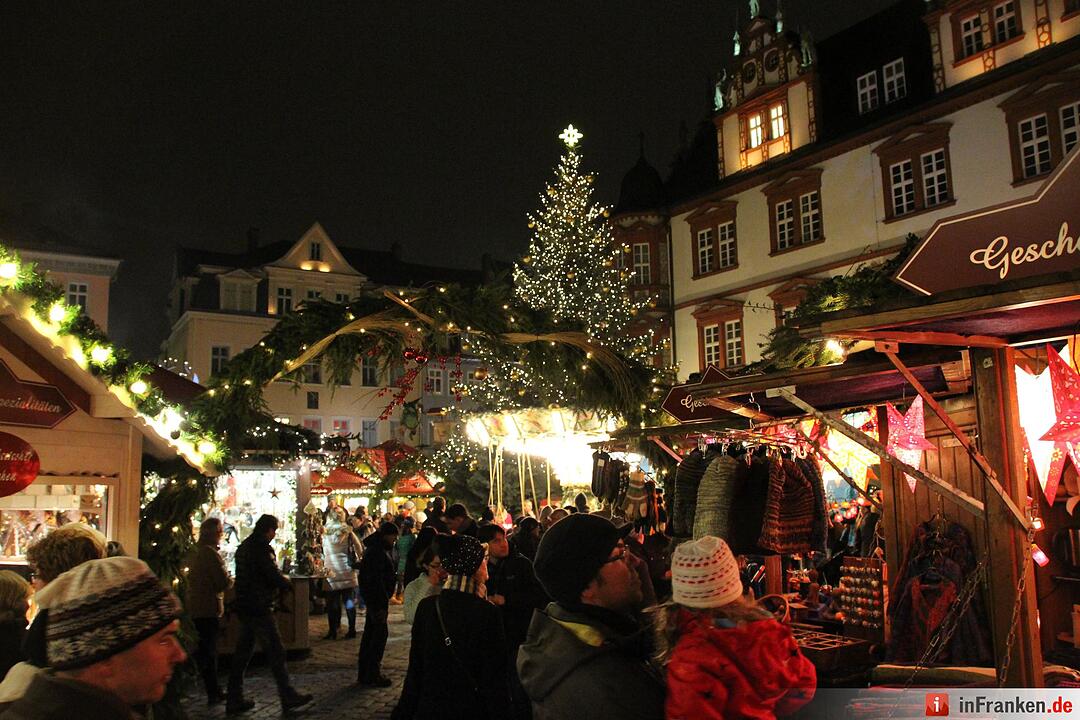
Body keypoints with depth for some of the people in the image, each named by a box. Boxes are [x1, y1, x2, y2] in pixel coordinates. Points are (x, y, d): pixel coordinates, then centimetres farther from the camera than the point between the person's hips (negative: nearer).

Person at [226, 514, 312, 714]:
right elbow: (274, 576, -19)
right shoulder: (261, 547, -15)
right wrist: (286, 582, 3)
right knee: (275, 651, -2)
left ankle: (234, 701, 17)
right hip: (259, 608, -9)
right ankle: (288, 696, 4)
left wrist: (279, 582, 10)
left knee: (242, 653, 12)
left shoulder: (244, 547, 14)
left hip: (244, 606, 9)